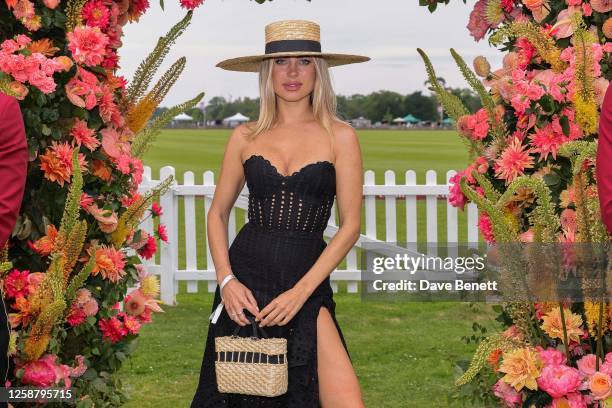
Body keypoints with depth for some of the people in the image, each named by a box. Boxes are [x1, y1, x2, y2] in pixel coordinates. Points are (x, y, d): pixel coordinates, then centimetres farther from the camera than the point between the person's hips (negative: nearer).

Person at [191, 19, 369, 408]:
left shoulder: (340, 136, 0)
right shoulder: (245, 137, 6)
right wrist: (226, 279, -4)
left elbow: (351, 226, -3)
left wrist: (301, 291, -11)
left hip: (307, 279, -2)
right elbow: (218, 213, 11)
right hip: (245, 277, 2)